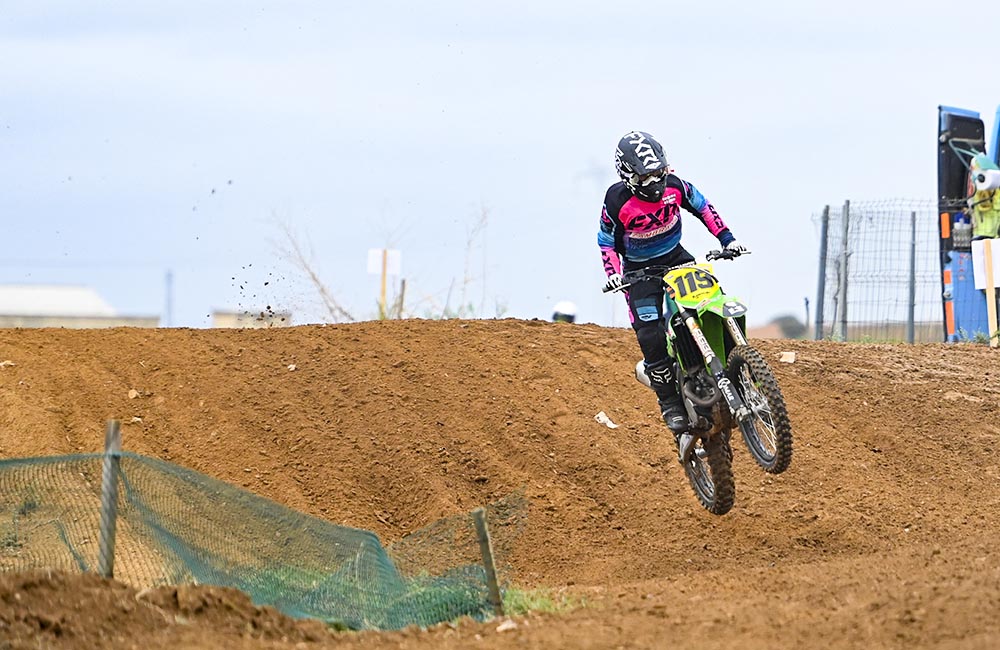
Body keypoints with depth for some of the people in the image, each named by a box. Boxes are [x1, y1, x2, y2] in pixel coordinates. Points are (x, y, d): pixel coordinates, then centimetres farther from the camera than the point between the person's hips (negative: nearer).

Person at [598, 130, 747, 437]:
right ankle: (670, 402, -7)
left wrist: (727, 239, -4)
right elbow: (606, 239, -7)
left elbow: (702, 207, 4)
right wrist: (613, 273, -22)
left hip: (676, 258, 3)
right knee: (651, 336, -19)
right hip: (639, 270, -3)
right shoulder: (617, 200, -20)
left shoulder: (673, 185, -12)